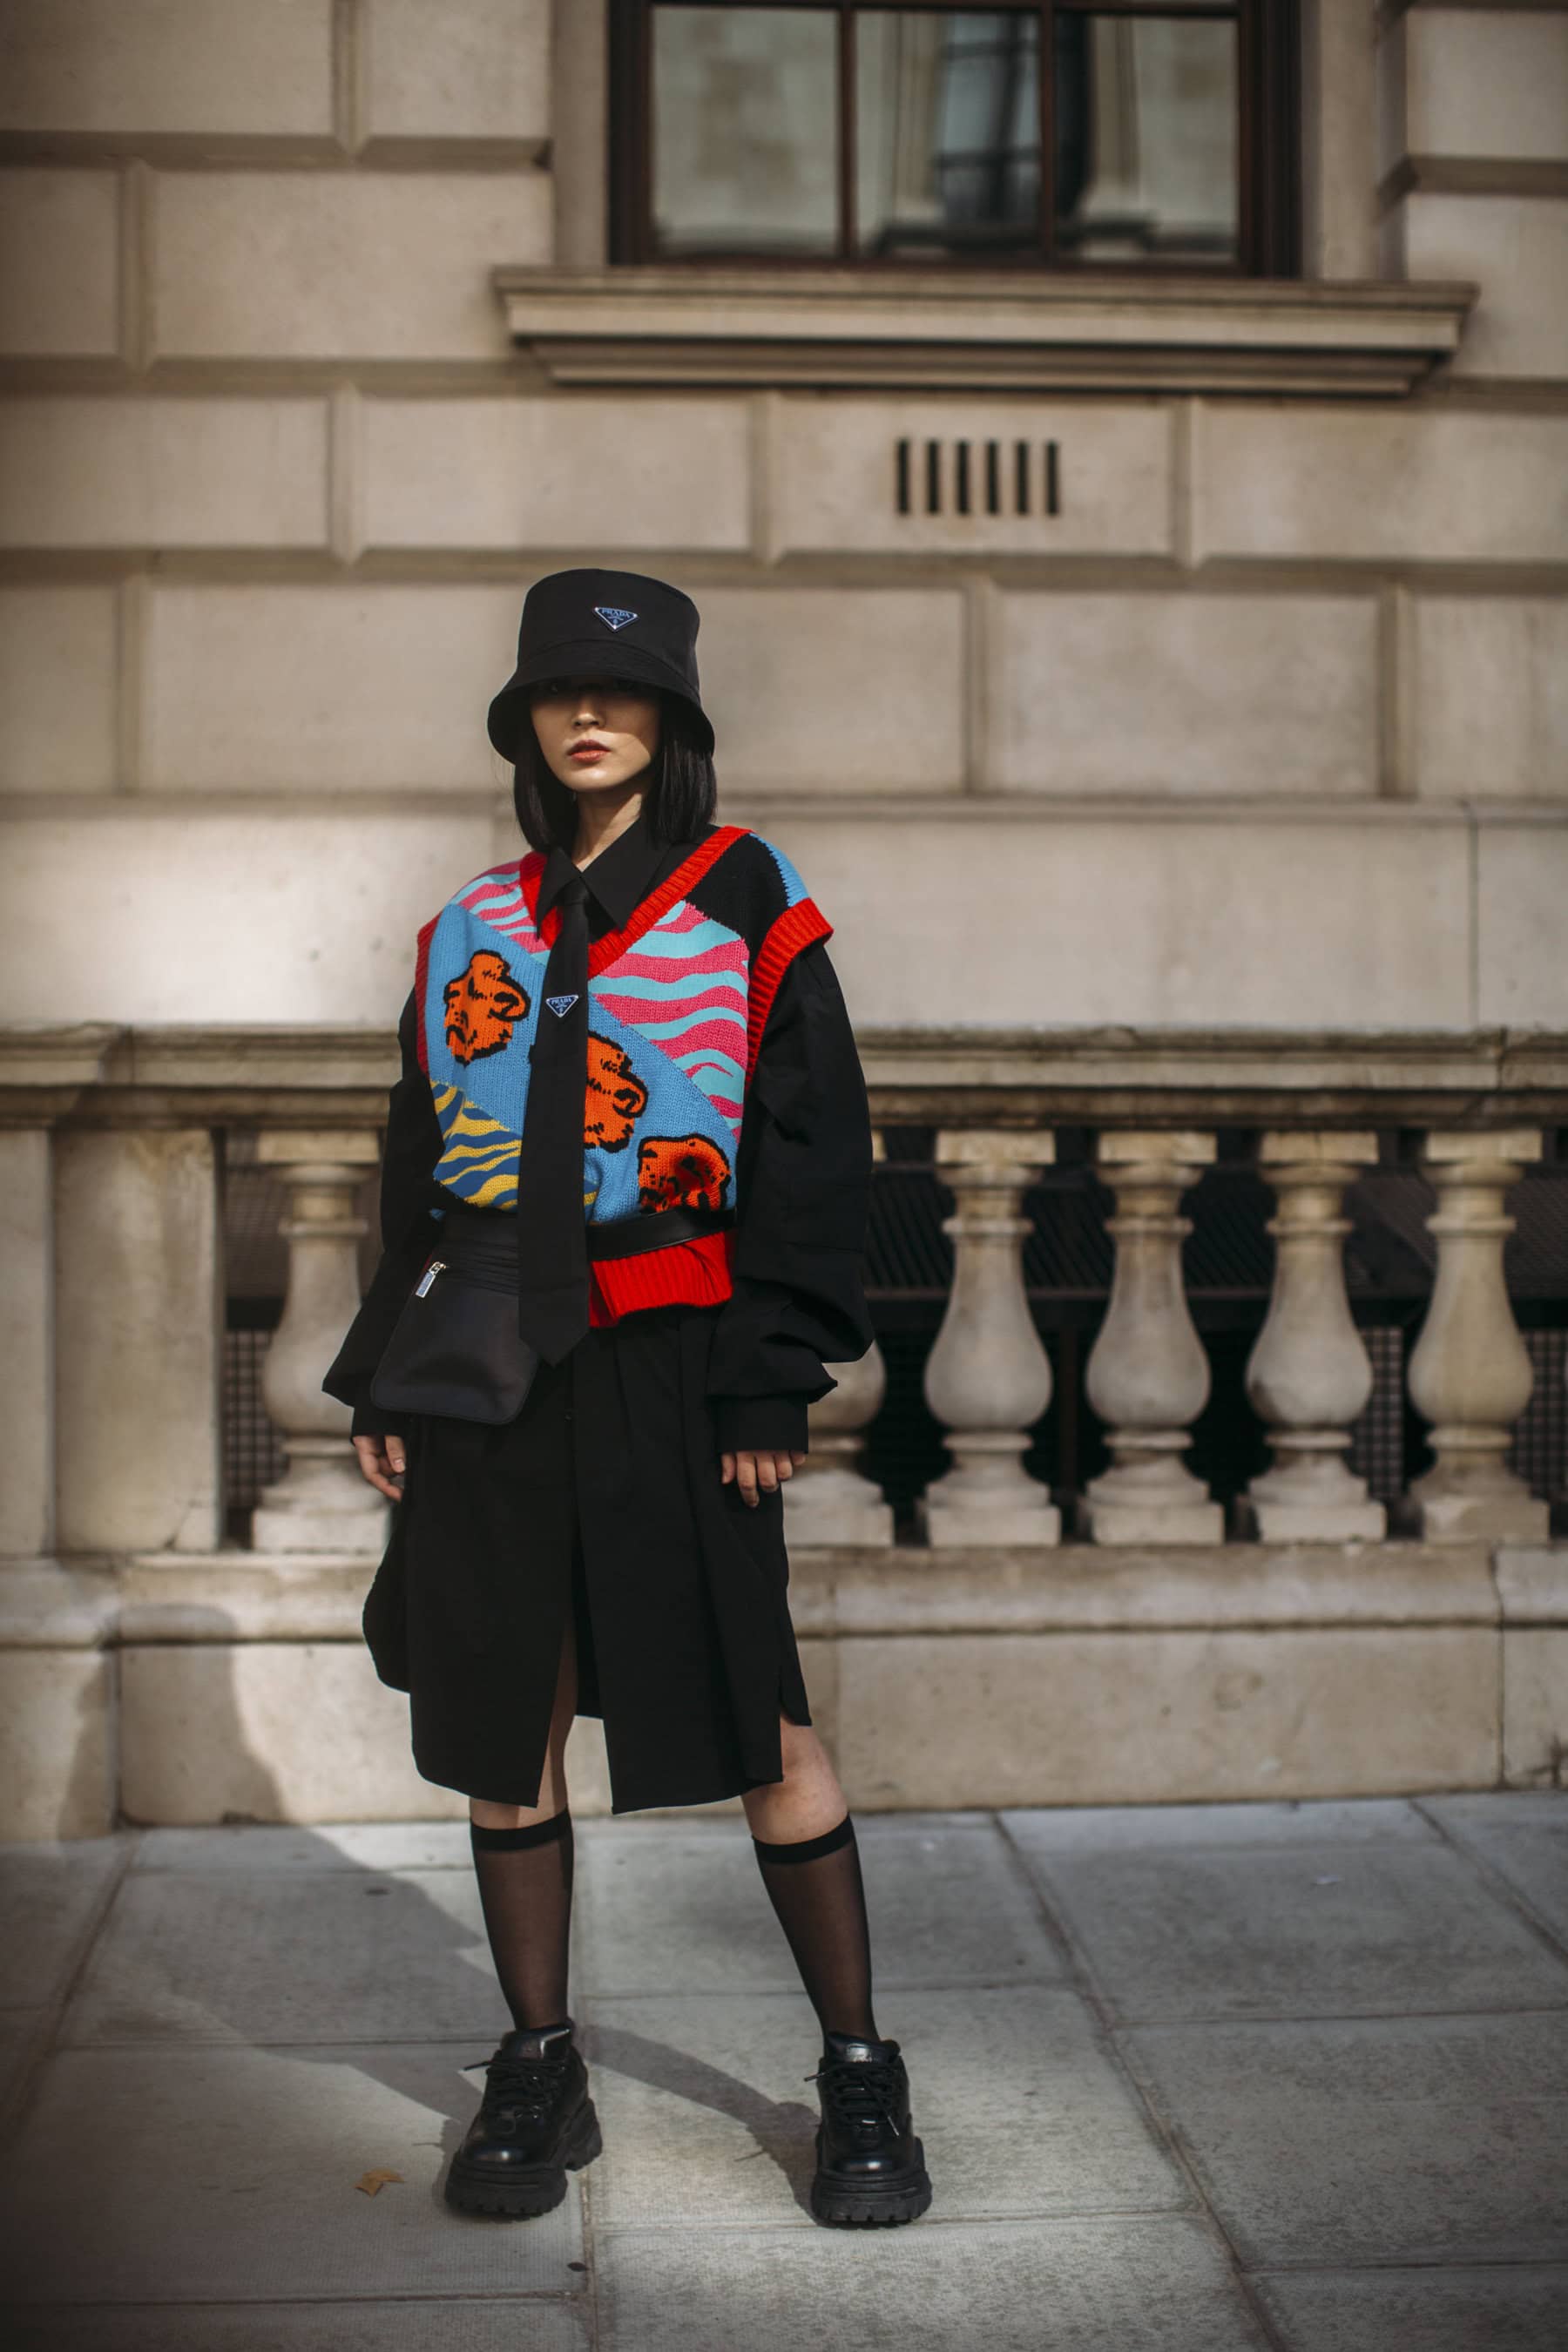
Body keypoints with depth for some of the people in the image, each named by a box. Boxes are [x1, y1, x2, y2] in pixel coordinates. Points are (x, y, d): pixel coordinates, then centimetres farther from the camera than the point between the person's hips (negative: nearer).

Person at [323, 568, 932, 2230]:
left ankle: (859, 2079, 14)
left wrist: (771, 1382, -8)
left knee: (758, 1727, -1)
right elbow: (416, 1174, 17)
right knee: (498, 1723, 8)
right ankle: (537, 2076, 23)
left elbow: (814, 1154, -2)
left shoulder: (748, 904, 1)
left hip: (668, 1364, -4)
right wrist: (383, 1381, 11)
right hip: (491, 1364, 4)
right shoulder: (469, 931, 13)